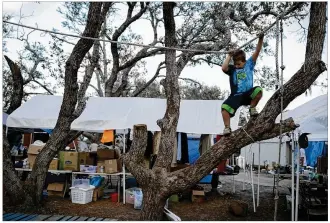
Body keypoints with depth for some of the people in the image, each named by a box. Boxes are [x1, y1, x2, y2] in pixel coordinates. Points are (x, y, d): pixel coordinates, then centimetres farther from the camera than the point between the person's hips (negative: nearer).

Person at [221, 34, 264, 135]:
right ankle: (227, 128, -19)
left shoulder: (249, 64, 13)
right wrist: (229, 56, -2)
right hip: (236, 95, -1)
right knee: (224, 107, -26)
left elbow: (257, 52, 5)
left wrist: (260, 39, -5)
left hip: (248, 93, 1)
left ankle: (252, 108, -6)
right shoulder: (232, 68, 9)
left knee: (258, 90, -30)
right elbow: (223, 68, -14)